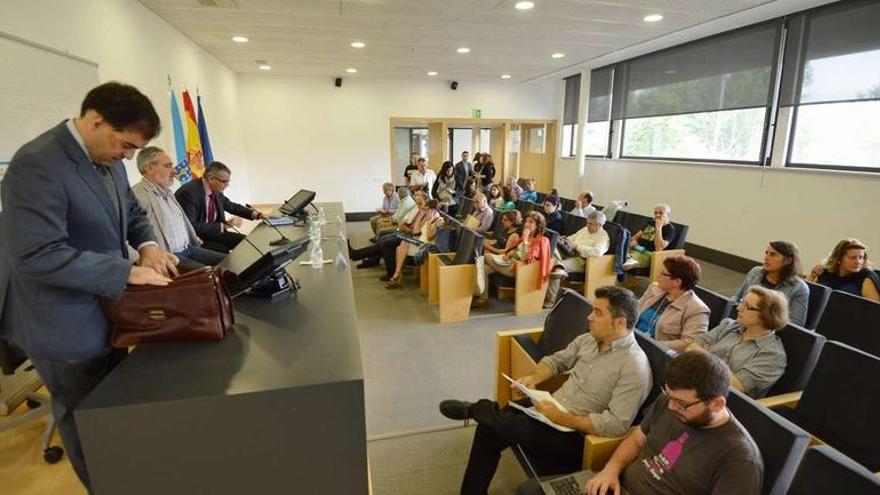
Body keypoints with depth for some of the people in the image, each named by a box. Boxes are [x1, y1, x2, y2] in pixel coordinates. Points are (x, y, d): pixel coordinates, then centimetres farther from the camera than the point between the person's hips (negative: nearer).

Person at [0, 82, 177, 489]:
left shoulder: (108, 159, 1)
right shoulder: (36, 164, -25)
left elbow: (131, 210, 14)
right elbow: (39, 255, -30)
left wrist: (147, 245, -6)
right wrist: (129, 272, -27)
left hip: (107, 309, 8)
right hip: (67, 325, -8)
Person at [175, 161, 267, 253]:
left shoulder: (216, 191, -1)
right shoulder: (188, 193, -22)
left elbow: (232, 207, 17)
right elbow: (190, 227, -29)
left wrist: (256, 215, 3)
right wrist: (224, 225, -29)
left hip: (213, 232, 7)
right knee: (222, 250, -28)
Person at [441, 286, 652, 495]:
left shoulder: (634, 367, -19)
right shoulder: (589, 339, 4)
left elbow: (617, 424, -24)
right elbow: (556, 360, 16)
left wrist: (562, 418, -25)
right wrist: (533, 378, -4)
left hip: (577, 438, -7)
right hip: (552, 411, 7)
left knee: (511, 426, -23)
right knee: (489, 427, -10)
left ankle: (475, 409, 9)